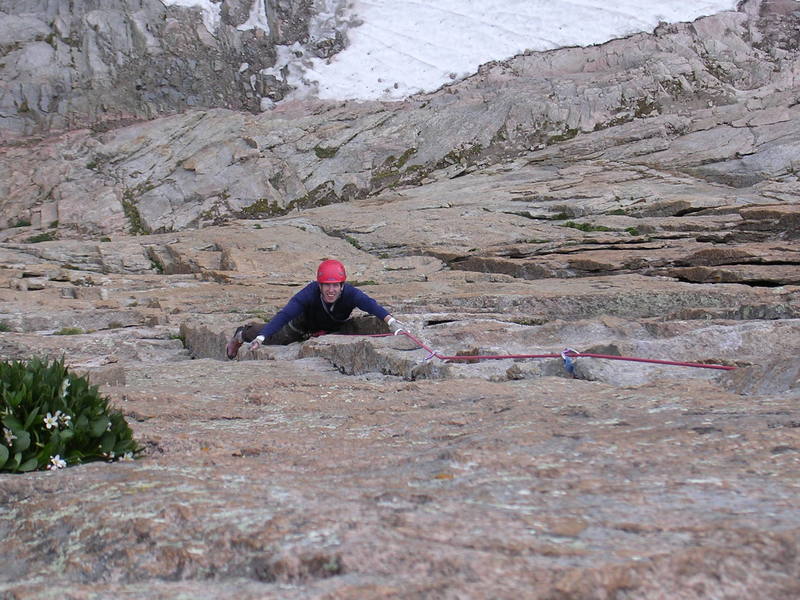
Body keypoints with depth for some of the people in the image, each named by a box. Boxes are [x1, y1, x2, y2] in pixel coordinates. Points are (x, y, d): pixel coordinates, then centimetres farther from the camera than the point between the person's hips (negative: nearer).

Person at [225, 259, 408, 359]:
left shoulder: (350, 294, -42)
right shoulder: (310, 293, -44)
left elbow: (371, 305, -58)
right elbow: (284, 315, -49)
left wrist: (391, 322, -77)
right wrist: (260, 339, -60)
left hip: (337, 326, 2)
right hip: (304, 325, -1)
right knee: (273, 337, 13)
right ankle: (242, 334, 45)